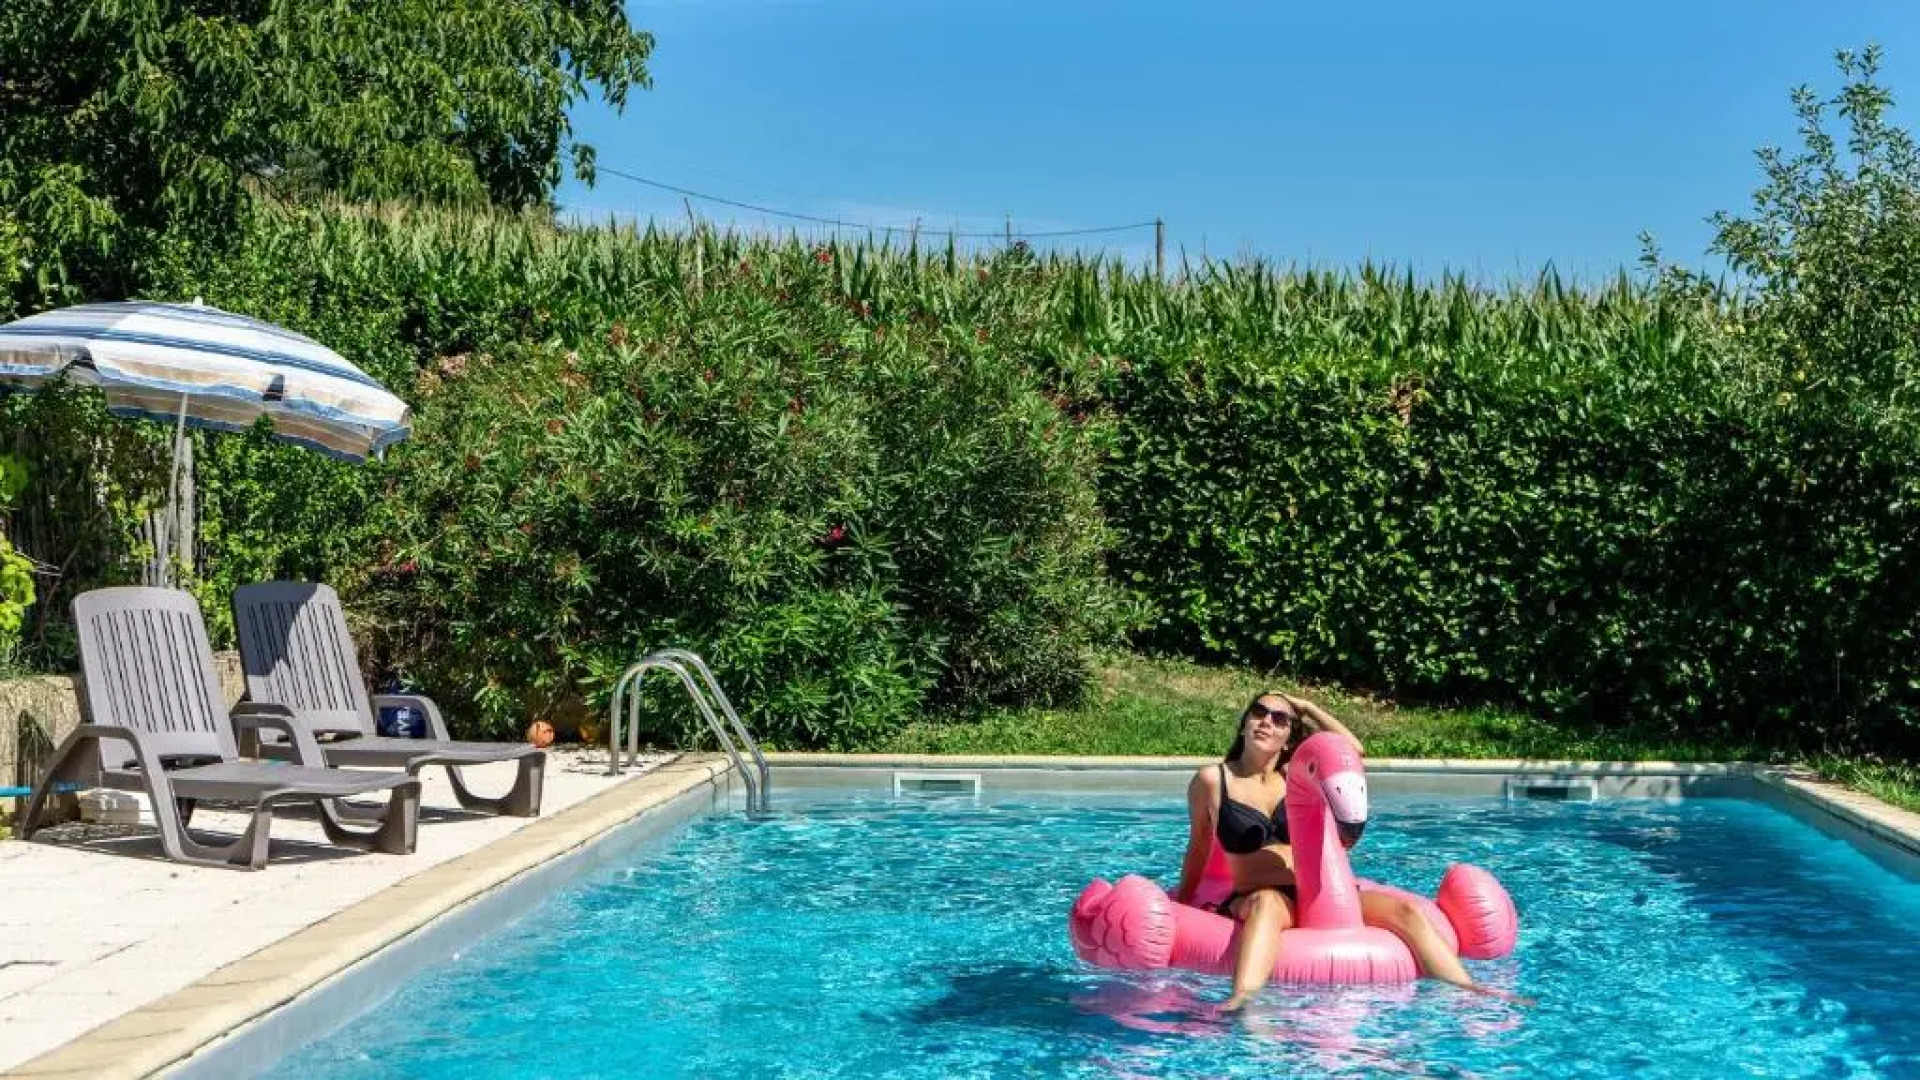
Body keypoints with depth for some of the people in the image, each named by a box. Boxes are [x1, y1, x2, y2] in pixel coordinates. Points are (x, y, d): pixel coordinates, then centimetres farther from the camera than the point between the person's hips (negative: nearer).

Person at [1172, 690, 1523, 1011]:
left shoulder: (1294, 777, 17)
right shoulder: (1212, 780, 6)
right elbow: (1198, 849, 16)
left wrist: (1308, 707, 13)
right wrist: (1179, 906, 19)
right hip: (1255, 899, -5)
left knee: (1405, 910, -18)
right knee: (1268, 903, -44)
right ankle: (1242, 999, -68)